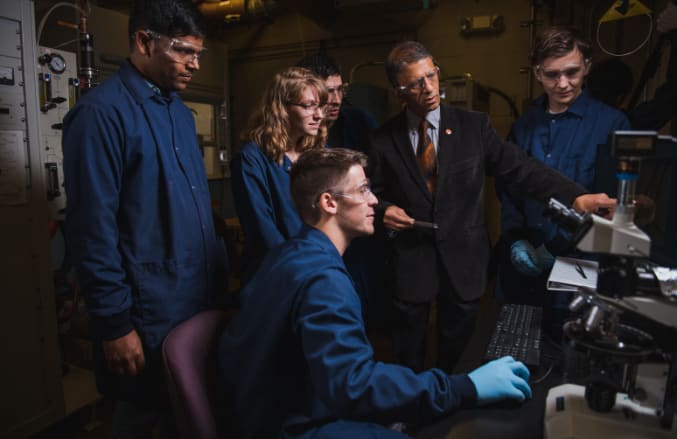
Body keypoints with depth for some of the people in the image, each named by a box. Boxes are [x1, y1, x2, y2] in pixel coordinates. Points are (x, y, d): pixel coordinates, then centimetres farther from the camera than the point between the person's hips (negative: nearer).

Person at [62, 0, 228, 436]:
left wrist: (218, 270, 13)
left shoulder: (180, 111, 10)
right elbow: (93, 229, -18)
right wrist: (115, 324, -16)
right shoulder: (101, 112, -16)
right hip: (151, 314, -7)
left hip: (202, 300, 7)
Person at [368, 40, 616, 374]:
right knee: (408, 353, 19)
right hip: (410, 262, 0)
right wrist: (384, 209, -15)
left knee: (457, 354, 19)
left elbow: (519, 168, -9)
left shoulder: (474, 126, -3)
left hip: (463, 261, 1)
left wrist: (575, 196, -22)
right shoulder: (384, 140, -2)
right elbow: (375, 193, 7)